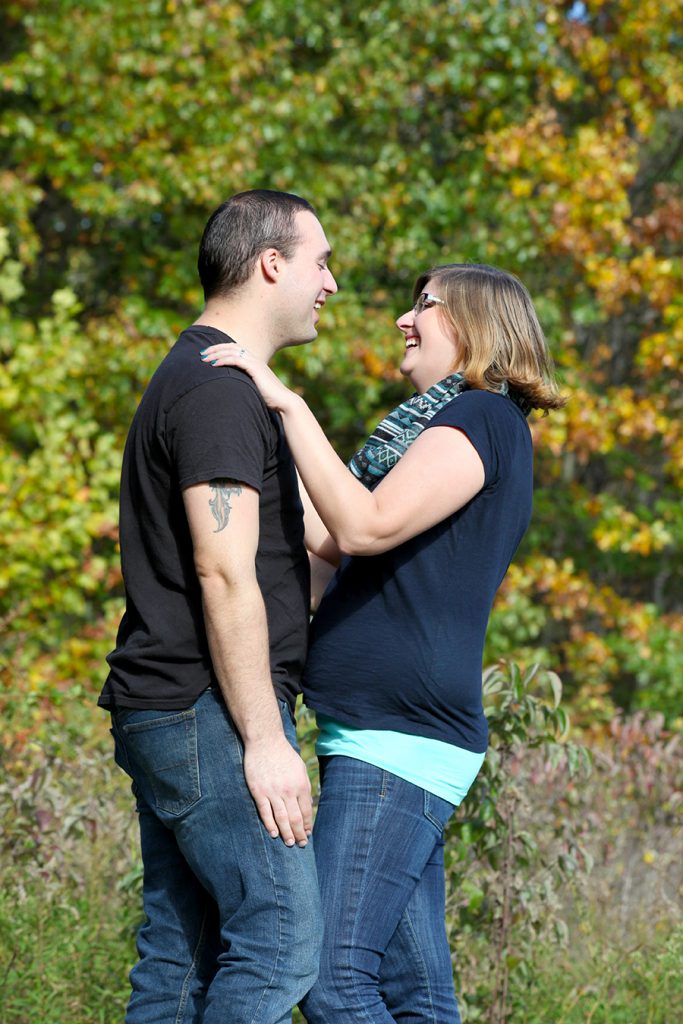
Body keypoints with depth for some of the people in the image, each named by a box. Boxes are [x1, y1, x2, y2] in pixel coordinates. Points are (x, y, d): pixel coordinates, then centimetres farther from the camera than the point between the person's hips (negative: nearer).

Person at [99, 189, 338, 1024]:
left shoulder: (195, 380, 22)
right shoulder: (221, 389, -12)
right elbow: (224, 571, -19)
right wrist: (265, 737, -20)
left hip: (170, 713, 11)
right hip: (210, 711, -11)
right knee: (281, 938, -13)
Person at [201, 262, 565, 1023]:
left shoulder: (483, 419, -7)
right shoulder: (474, 430, 23)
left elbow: (365, 526, -21)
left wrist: (289, 406, -17)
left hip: (400, 736, -10)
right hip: (393, 735, 10)